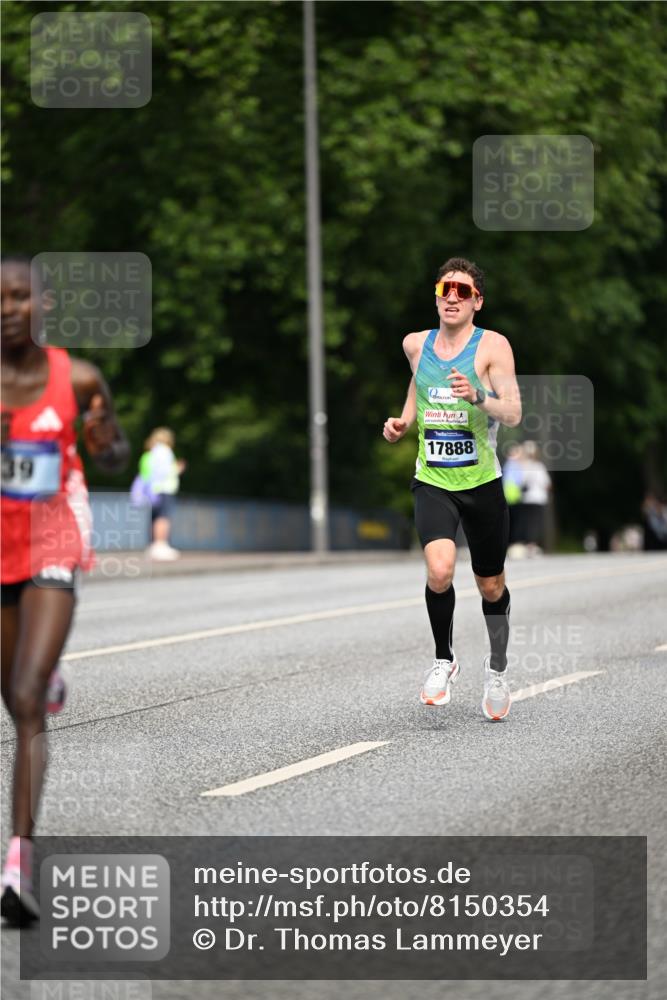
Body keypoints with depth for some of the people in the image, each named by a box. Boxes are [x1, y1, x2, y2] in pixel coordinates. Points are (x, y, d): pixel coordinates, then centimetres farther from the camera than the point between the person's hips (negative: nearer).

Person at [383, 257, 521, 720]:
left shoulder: (492, 346, -8)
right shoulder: (416, 344, 4)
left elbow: (514, 413, -18)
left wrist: (478, 396, -36)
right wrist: (402, 422, 11)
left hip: (482, 483, -1)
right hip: (432, 483, 1)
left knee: (491, 587, 11)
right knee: (439, 571, -22)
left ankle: (497, 667, 37)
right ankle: (444, 660, 2)